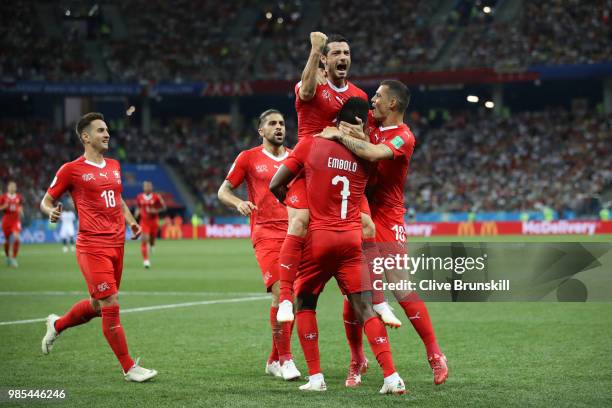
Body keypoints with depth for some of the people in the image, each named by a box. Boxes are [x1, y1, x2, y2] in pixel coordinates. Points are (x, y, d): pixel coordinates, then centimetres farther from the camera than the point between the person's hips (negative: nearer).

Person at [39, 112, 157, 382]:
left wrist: (130, 220, 14)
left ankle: (57, 325, 43)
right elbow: (46, 200, 3)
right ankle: (128, 368, -1)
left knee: (97, 305, 15)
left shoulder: (114, 166, 16)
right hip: (92, 246, -7)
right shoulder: (71, 169, -4)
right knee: (110, 306, -10)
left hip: (117, 245, 7)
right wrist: (51, 212, -19)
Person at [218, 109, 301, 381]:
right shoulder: (249, 158, 4)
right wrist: (239, 203, -13)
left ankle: (274, 360, 19)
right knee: (280, 292, -19)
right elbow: (224, 191, 8)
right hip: (266, 235, -4)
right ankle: (285, 358, -10)